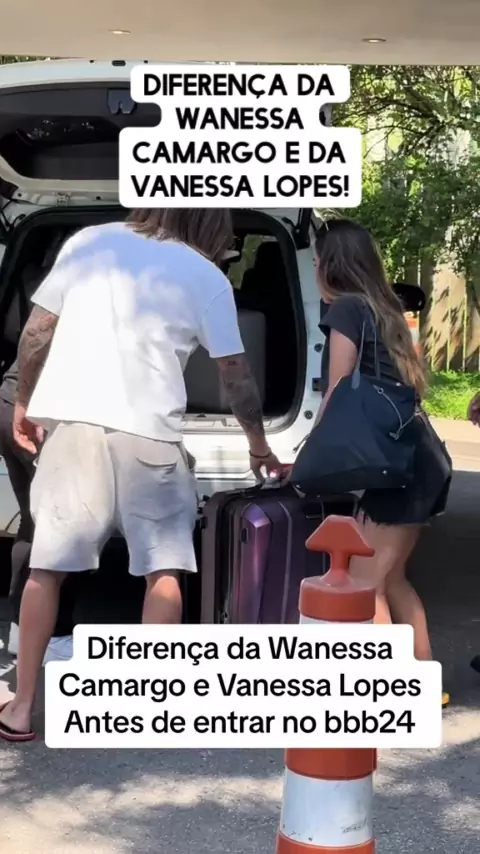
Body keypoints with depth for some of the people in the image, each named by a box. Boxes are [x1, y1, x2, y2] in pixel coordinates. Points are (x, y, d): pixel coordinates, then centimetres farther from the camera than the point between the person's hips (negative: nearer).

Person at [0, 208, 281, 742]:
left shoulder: (88, 242, 12)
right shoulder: (206, 276, 8)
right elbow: (234, 371, 12)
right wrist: (258, 443, 24)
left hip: (72, 422, 2)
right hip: (147, 433, -2)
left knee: (48, 565, 9)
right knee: (163, 570, 10)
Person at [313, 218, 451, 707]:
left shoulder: (346, 308, -7)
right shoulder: (382, 309, 17)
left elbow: (338, 397, -7)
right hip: (417, 459, 9)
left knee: (364, 583, -3)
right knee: (389, 576, 17)